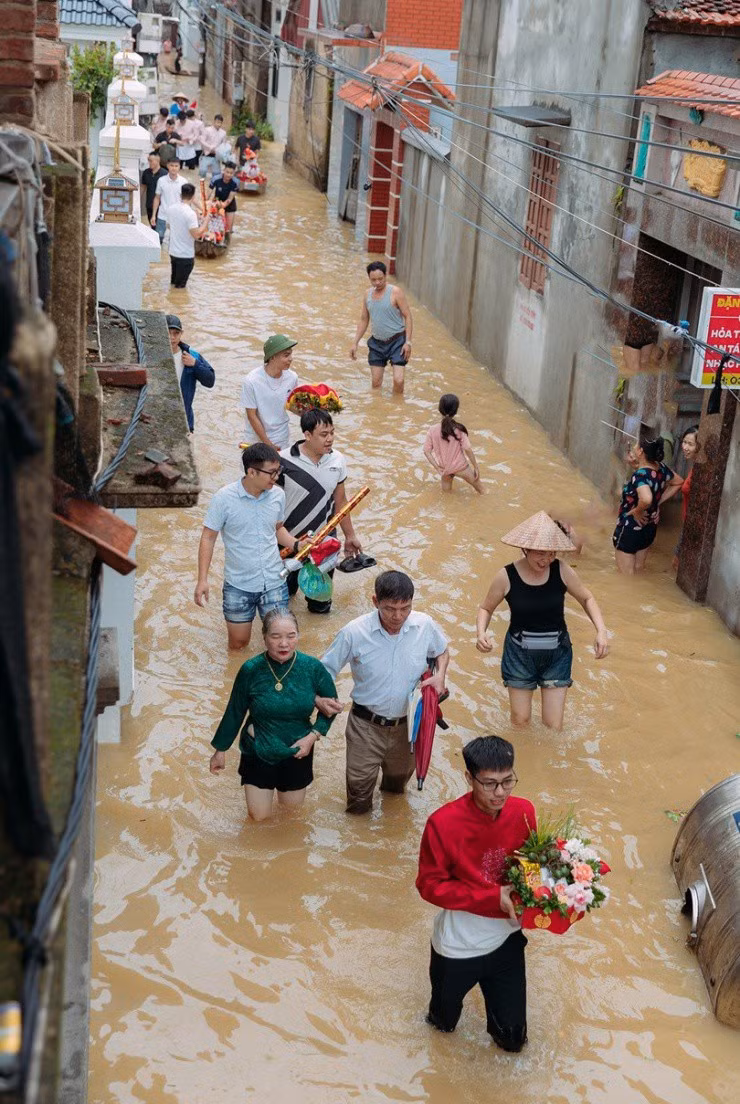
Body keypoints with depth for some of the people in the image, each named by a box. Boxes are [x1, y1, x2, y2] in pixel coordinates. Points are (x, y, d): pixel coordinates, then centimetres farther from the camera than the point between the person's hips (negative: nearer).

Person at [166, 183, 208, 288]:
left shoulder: (171, 209, -1)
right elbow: (196, 235, -25)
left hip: (173, 252, 7)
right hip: (186, 255, -7)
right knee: (181, 284, 7)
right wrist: (205, 222, -11)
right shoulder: (191, 214, -23)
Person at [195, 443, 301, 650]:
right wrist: (202, 579, -12)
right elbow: (208, 538, -8)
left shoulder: (277, 495, -4)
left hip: (273, 581, 2)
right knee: (238, 643, 10)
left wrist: (296, 545, -6)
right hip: (239, 585, -2)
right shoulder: (224, 498, -14)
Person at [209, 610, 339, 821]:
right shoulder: (251, 670, -23)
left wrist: (314, 735, -16)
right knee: (259, 815, 13)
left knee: (291, 805, 22)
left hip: (296, 753, 1)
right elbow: (235, 712, -7)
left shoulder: (312, 668, -21)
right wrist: (221, 750, 2)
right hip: (258, 752, -1)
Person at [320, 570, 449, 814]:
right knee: (360, 785, 4)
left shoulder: (425, 625, -13)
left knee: (400, 775, 26)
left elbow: (442, 651, 10)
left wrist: (440, 675, -10)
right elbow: (325, 671, -12)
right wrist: (319, 699, -31)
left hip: (407, 723, 3)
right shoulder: (354, 633, -21)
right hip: (367, 724, -3)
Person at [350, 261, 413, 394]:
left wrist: (408, 342, -17)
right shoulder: (368, 294, 5)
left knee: (398, 380, -14)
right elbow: (363, 320, 15)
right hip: (377, 343, 5)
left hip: (396, 341, -5)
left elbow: (408, 316, -10)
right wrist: (355, 343, 10)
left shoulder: (395, 293, -11)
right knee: (376, 382, 6)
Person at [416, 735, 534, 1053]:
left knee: (512, 1039, 14)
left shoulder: (524, 812, -15)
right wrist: (493, 897, -26)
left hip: (506, 939, 3)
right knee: (445, 1021, 23)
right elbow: (429, 885, -19)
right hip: (458, 944, -2)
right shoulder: (444, 823, -27)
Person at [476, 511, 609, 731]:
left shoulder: (561, 571, -12)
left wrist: (601, 631, -13)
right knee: (520, 721, 6)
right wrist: (481, 633, -21)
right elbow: (486, 608, 0)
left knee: (553, 726, 2)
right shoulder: (506, 577, -15)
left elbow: (587, 599, 2)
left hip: (556, 654, 1)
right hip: (519, 654, -1)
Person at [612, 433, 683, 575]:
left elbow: (646, 499, -49)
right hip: (649, 527, 8)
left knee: (625, 576, 7)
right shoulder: (661, 468, -7)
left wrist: (637, 511, -28)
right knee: (638, 572, 23)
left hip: (630, 530, -8)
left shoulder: (639, 475, -30)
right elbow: (679, 483, 12)